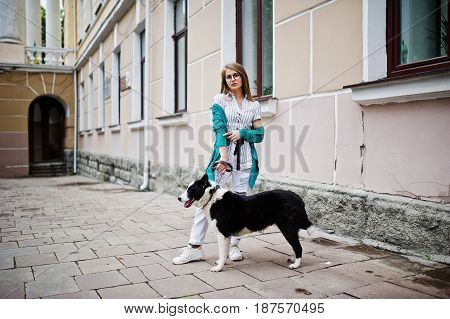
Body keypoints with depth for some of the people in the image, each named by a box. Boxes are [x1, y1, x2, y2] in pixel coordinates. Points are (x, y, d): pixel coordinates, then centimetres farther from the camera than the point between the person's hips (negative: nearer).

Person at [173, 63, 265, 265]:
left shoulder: (253, 105, 12)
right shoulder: (219, 100, 6)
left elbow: (260, 134, 10)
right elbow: (219, 128, -7)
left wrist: (242, 133, -9)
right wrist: (223, 156, -20)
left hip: (245, 158, 2)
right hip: (222, 155, -2)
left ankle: (234, 245, 15)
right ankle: (195, 247, 1)